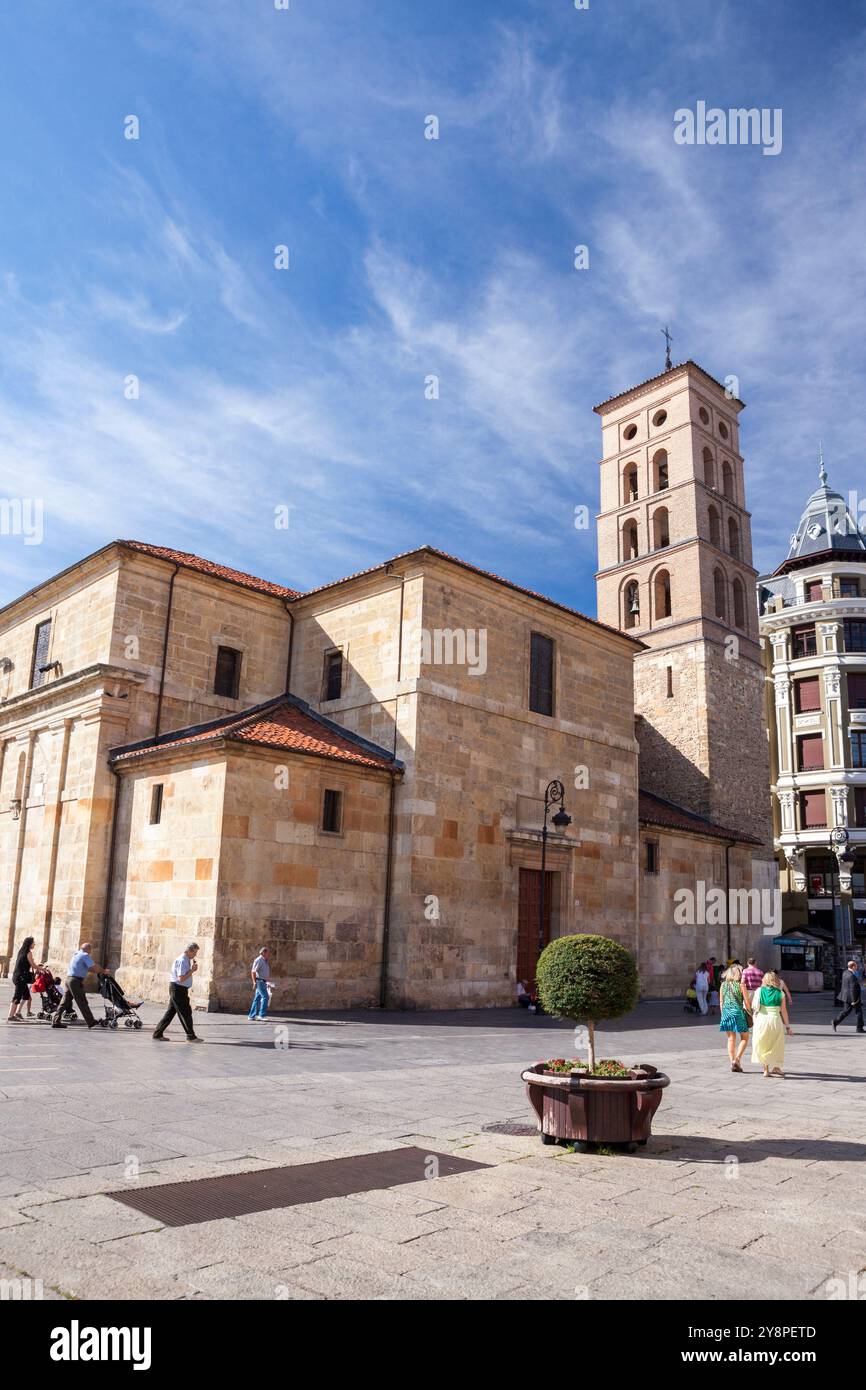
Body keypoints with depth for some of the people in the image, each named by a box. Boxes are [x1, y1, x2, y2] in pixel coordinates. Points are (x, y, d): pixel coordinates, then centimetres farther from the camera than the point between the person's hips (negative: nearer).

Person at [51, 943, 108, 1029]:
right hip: (76, 981, -9)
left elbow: (88, 968, 23)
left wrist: (100, 970, 16)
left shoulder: (77, 954, 20)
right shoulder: (85, 955, -8)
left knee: (65, 1002, 10)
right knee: (82, 1002, -3)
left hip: (69, 978, 9)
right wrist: (103, 971, 2)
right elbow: (94, 967, -14)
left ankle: (55, 1021, 9)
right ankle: (91, 1022, 3)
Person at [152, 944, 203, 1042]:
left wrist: (192, 969, 6)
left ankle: (158, 1034, 18)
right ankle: (191, 1036, 3)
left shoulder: (187, 960, 13)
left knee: (170, 1012, 13)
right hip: (178, 989, -10)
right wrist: (192, 970, -20)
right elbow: (181, 978, -24)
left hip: (181, 989, 10)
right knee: (185, 1012, -3)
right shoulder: (182, 961, -19)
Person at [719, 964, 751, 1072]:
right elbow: (746, 1002, -7)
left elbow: (721, 1002, 8)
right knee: (744, 1038, 10)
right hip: (738, 1012, -4)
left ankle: (732, 1062, 9)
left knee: (731, 1039, 12)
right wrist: (749, 1013, 6)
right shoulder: (740, 985, -7)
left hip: (726, 1012, 4)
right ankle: (737, 1059, -4)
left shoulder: (723, 985, 5)